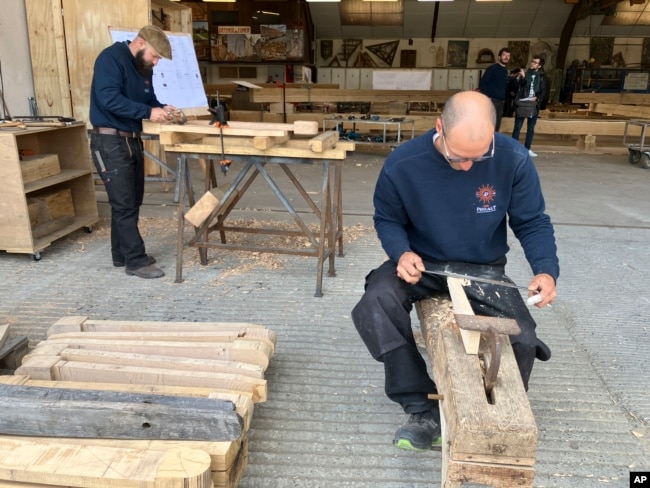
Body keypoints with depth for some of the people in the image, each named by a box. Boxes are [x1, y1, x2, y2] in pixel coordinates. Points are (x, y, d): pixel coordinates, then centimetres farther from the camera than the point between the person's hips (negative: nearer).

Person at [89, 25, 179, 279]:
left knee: (132, 202, 13)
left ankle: (123, 254, 25)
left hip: (132, 140, 9)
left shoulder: (144, 67, 12)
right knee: (124, 204, -6)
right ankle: (135, 261, 0)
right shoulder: (111, 58, -14)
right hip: (110, 141, -9)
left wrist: (162, 108, -3)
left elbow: (148, 98, 19)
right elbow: (109, 99, -26)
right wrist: (148, 112, -27)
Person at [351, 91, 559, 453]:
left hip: (484, 270, 1)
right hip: (421, 263, 0)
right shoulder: (403, 164, -17)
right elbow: (387, 219, -1)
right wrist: (402, 252, -23)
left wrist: (546, 269, -23)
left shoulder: (514, 159, -16)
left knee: (522, 339, -20)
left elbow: (532, 222, -5)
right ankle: (424, 411, -17)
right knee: (376, 304, -30)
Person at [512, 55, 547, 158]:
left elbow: (543, 92, 4)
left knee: (531, 128, 7)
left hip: (534, 105, 2)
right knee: (517, 127, -4)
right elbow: (519, 86, -10)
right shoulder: (525, 73, 3)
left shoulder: (542, 76, 6)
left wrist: (537, 98, -15)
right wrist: (522, 77, -27)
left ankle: (527, 149, 14)